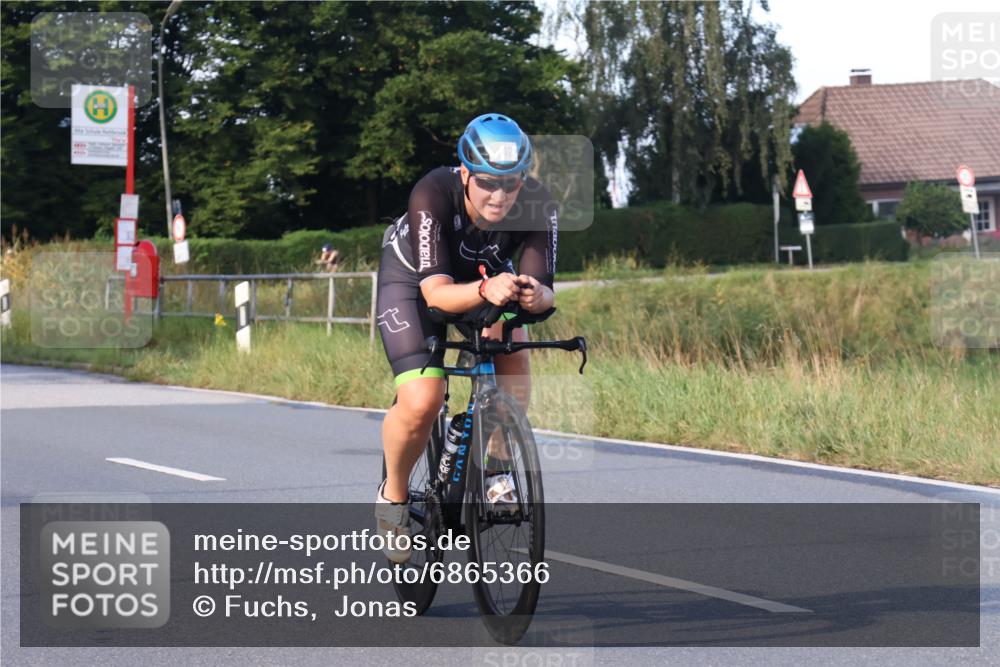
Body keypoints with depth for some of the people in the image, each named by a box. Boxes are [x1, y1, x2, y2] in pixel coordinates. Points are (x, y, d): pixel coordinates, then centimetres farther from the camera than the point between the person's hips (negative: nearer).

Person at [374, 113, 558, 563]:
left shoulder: (537, 205, -29)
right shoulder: (433, 195, -37)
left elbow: (543, 291, -33)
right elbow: (435, 290, -44)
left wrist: (533, 295, -57)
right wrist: (485, 290, -63)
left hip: (484, 275, 4)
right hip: (412, 278, -3)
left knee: (512, 354, -26)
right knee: (421, 403, -21)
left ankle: (494, 467, -5)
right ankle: (393, 496, 6)